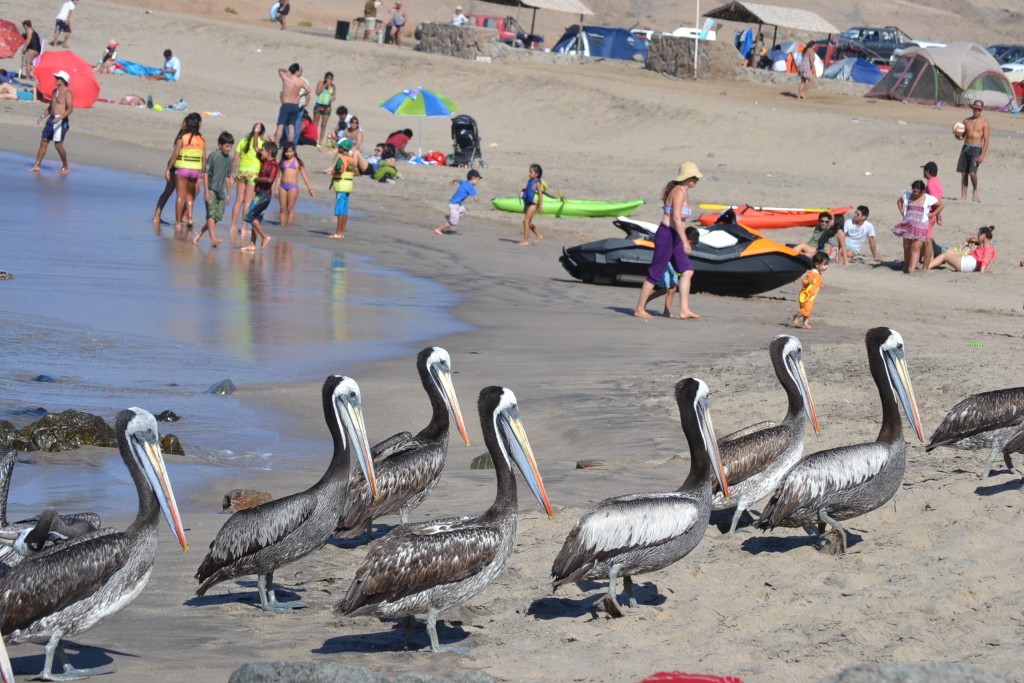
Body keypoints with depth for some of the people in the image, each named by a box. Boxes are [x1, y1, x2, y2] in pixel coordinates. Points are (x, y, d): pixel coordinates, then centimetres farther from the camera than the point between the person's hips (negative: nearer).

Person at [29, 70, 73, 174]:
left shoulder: (67, 92, -10)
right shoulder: (55, 91, 16)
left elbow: (70, 108, -18)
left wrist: (60, 118, -30)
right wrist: (42, 115, 12)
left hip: (61, 121, -8)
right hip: (51, 119, 8)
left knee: (58, 145, -8)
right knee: (43, 142, 5)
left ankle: (65, 167, 8)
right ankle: (37, 166, 9)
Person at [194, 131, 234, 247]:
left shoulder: (229, 159, 10)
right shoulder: (213, 155, -8)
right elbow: (205, 173, -8)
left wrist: (227, 193, 16)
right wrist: (206, 191, -13)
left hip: (221, 191, 6)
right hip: (211, 189, -6)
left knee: (218, 216, 4)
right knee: (211, 214, -12)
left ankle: (199, 234, 16)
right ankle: (213, 239, -19)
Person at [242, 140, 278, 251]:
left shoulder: (272, 165, -15)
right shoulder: (264, 162, 12)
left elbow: (269, 179, -31)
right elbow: (256, 151, 27)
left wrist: (257, 179, -16)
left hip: (264, 194, -10)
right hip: (260, 193, 10)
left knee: (250, 215, -12)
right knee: (256, 219, 10)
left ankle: (265, 236, -7)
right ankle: (252, 244, 12)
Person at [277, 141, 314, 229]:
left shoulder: (297, 162, 3)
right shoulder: (282, 162, 13)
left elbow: (304, 176, 5)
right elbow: (280, 175, 16)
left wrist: (310, 189, 3)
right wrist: (276, 188, 11)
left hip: (293, 187, -4)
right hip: (283, 186, 4)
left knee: (290, 209, -5)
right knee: (283, 209, 2)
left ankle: (289, 227, -6)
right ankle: (282, 227, 2)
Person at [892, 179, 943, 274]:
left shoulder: (928, 199, -3)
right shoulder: (907, 196, 6)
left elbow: (941, 205, 6)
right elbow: (899, 201, 27)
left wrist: (931, 214, -2)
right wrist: (902, 211, 13)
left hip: (920, 225, -4)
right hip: (908, 224, 4)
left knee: (915, 247, -12)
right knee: (906, 247, 7)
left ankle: (912, 269, -17)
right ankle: (906, 266, 21)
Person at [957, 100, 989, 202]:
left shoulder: (984, 123, -2)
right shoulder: (966, 121, 12)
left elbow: (986, 140, -5)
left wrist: (982, 155, -14)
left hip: (976, 149, -5)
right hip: (965, 148, 5)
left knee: (972, 172, -18)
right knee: (963, 173, 3)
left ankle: (975, 191, 7)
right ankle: (963, 196, 10)